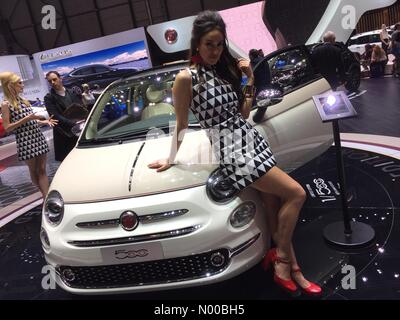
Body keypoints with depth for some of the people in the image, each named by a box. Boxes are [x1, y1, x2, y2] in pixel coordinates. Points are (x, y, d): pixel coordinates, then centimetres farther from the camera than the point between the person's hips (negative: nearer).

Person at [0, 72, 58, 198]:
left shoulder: (23, 101, 13)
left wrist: (44, 121, 7)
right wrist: (26, 118, -18)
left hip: (38, 137, 6)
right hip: (25, 141, -6)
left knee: (42, 170, 3)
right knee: (34, 171, 8)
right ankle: (46, 195, 21)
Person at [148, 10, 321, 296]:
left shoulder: (225, 70, 12)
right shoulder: (186, 78, -9)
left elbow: (243, 113, 12)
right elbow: (181, 125, -2)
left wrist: (250, 80, 2)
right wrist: (171, 159, 4)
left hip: (253, 140, 7)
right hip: (232, 150, -7)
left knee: (276, 206, 7)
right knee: (296, 194, -9)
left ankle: (292, 271, 21)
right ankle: (283, 261, 9)